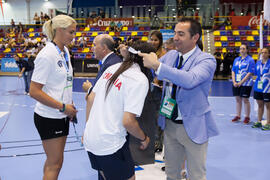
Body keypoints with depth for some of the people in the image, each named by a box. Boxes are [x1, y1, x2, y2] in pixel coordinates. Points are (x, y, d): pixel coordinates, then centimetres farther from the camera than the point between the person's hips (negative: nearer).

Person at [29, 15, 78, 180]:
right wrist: (63, 107, -19)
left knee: (54, 160, 17)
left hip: (62, 116, 8)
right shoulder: (47, 55, -19)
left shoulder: (65, 51, 6)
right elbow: (34, 91, -21)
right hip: (49, 117, -8)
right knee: (55, 163, 2)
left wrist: (70, 105, 8)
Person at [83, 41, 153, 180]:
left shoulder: (112, 68, 5)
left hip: (90, 139, 8)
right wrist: (144, 138, -2)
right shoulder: (140, 80, -16)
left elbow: (91, 99, 9)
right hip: (110, 146, -7)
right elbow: (128, 121, -21)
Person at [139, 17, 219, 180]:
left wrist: (157, 65, -37)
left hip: (193, 127, -5)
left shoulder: (207, 60, -16)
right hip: (170, 124, 6)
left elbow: (190, 80, -35)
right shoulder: (170, 55, 3)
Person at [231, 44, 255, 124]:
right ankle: (238, 116, 20)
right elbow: (233, 71, 10)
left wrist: (241, 82, -16)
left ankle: (247, 117, 12)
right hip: (236, 84, 5)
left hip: (246, 84, -5)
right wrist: (234, 82, -4)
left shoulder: (250, 60, -5)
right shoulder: (236, 59, 11)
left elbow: (250, 73, -12)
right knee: (238, 99, 10)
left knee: (245, 100, 0)